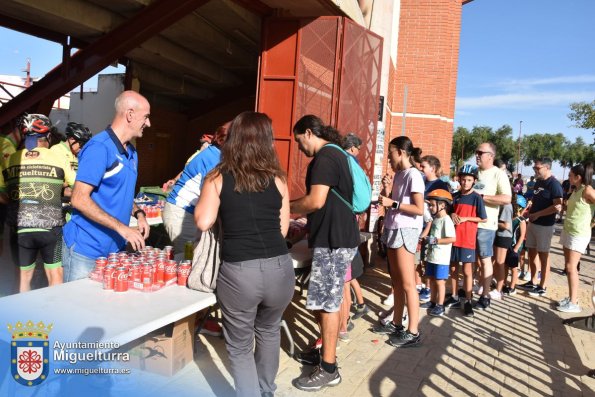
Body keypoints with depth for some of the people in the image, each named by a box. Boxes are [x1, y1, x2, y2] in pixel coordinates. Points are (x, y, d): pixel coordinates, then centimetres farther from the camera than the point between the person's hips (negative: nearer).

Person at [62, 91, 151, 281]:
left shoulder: (131, 152, 10)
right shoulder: (99, 147, -17)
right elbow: (79, 199, -21)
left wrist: (138, 213, 1)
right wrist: (122, 228, -23)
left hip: (115, 248, 8)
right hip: (86, 251, -8)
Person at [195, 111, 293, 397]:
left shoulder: (218, 178, 0)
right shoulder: (277, 179, 5)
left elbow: (203, 222, -3)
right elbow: (283, 228, 9)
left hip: (237, 272, -3)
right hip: (278, 268, 3)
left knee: (239, 347, 18)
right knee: (269, 332, 30)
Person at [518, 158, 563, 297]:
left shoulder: (554, 184, -15)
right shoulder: (538, 182, 11)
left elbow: (557, 207, -23)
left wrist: (537, 214, -17)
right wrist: (529, 210, 7)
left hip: (545, 225, -8)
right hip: (533, 223, 8)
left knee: (543, 255, 1)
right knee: (532, 253, 13)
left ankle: (543, 287, 10)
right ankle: (533, 282, 25)